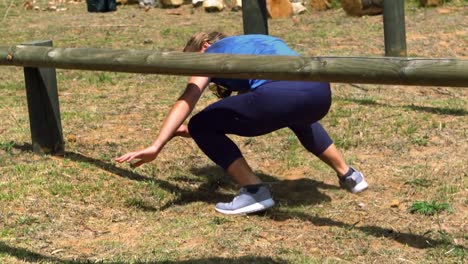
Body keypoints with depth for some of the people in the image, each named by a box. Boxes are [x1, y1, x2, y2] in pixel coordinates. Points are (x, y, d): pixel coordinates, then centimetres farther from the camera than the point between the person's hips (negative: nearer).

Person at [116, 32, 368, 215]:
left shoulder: (212, 52, 20)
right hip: (320, 93, 8)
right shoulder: (252, 43, 40)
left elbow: (186, 101, 6)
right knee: (297, 116, 45)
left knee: (200, 126, 9)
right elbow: (242, 110, 42)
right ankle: (348, 175, 43)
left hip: (279, 94, -8)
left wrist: (155, 147, 0)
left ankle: (254, 192, 1)